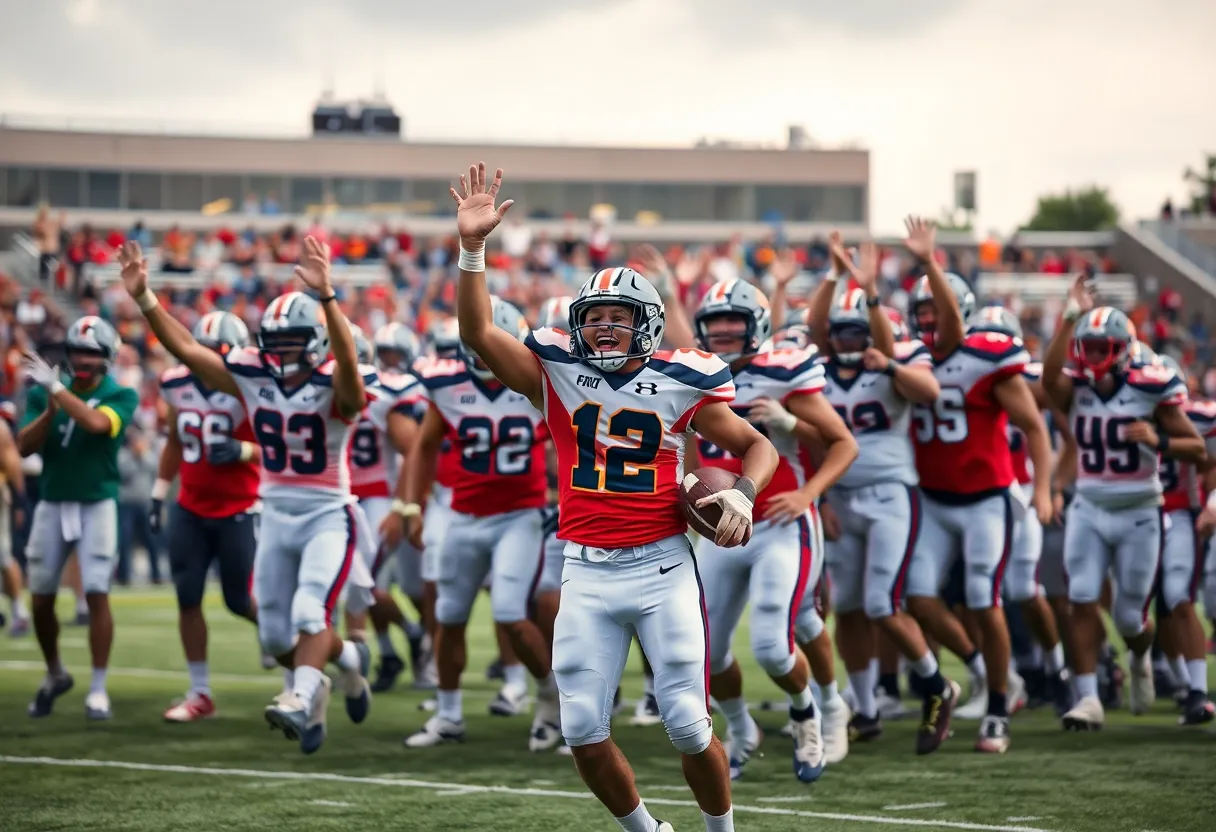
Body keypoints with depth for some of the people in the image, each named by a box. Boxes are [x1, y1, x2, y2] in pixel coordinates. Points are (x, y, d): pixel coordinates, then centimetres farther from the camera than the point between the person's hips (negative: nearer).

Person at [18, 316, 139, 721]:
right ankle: (55, 674, 29)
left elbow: (96, 423, -27)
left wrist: (56, 389, -25)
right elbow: (24, 447, -6)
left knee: (97, 594, -11)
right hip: (53, 504, 3)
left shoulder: (120, 397, -6)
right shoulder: (43, 393, 3)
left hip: (97, 504, -3)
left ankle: (98, 689, -4)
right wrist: (51, 407, -19)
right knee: (42, 598, 7)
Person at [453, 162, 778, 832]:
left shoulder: (678, 382, 2)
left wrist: (742, 493, -10)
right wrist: (472, 247, -16)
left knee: (687, 724, -3)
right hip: (588, 574, 2)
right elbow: (478, 332, -6)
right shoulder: (556, 373, 4)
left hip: (663, 568, -2)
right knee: (584, 731, -1)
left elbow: (757, 444, 10)